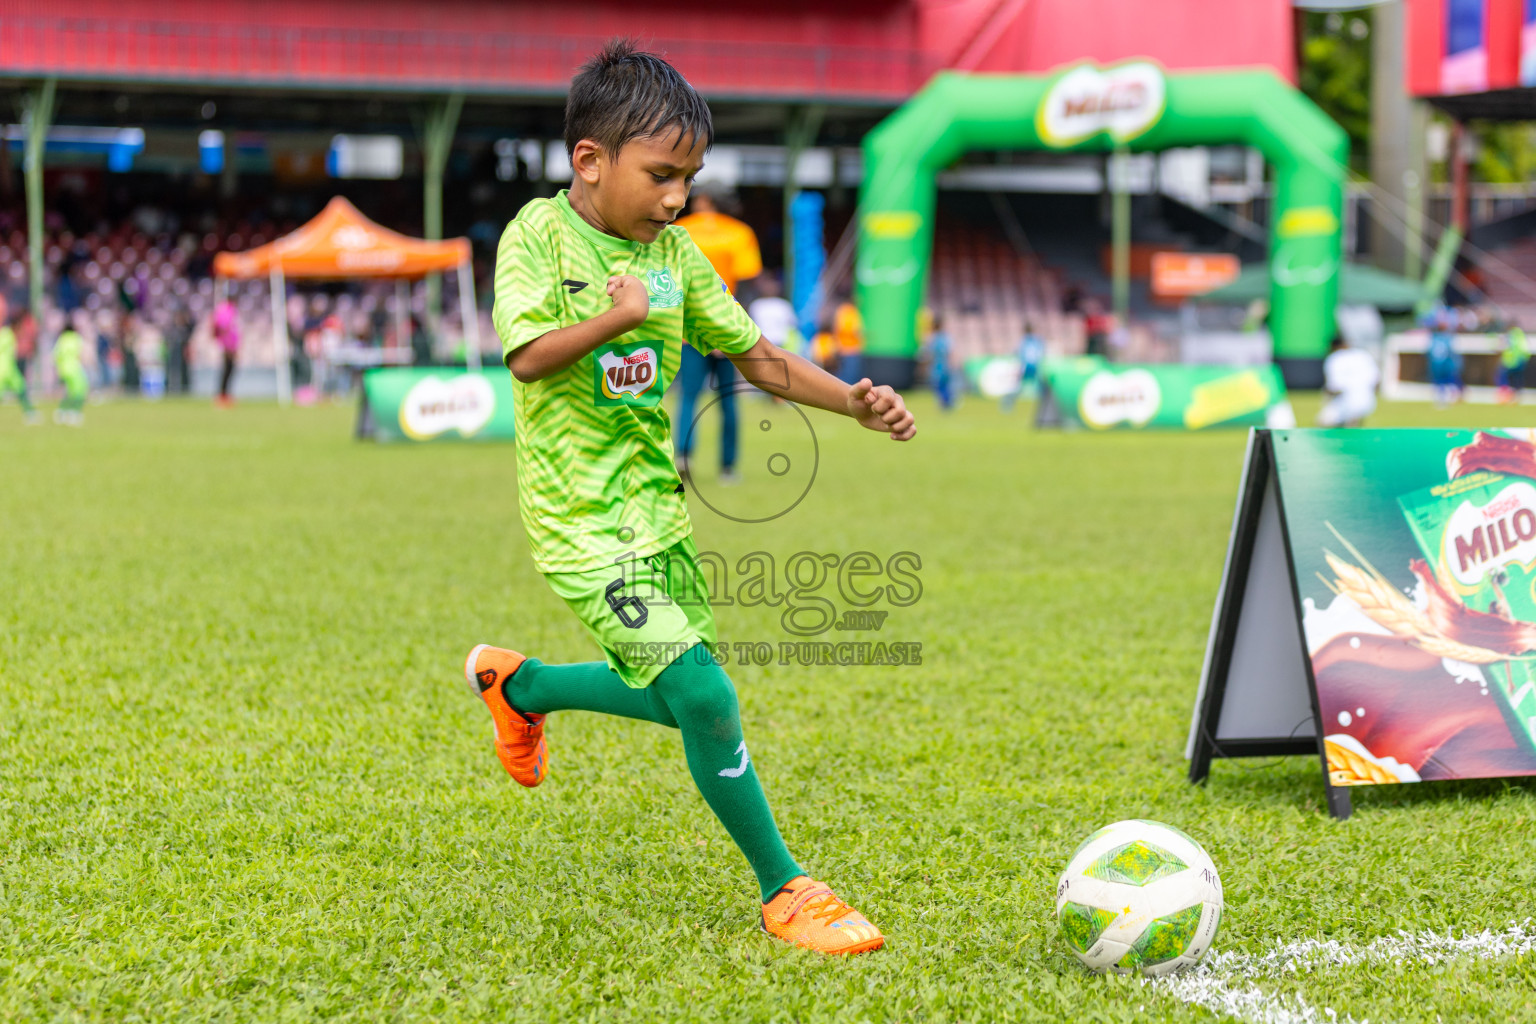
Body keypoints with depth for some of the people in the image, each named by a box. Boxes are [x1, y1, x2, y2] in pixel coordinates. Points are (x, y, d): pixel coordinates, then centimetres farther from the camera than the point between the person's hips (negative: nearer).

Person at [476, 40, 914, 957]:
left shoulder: (675, 253, 5)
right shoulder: (539, 235, -11)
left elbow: (756, 356, 9)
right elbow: (528, 358, -22)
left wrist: (853, 401, -4)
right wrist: (613, 319, -37)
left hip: (657, 504, 7)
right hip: (583, 520, -7)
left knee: (678, 699, 17)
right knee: (706, 696, -15)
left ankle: (518, 682, 41)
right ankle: (785, 890, 0)